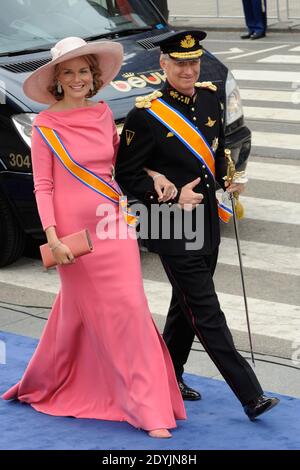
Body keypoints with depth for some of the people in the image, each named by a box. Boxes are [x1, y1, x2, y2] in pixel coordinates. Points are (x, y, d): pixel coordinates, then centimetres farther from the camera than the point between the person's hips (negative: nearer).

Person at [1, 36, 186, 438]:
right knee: (107, 313, 2)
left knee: (130, 307, 0)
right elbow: (42, 186, -5)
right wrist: (53, 238, -14)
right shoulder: (46, 125, -6)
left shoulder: (103, 114, 7)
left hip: (114, 224, 4)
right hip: (76, 231, -4)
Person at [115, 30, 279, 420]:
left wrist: (228, 179, 1)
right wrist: (172, 197, -17)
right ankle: (251, 396, -8)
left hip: (207, 219, 7)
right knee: (206, 309, -6)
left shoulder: (209, 98, 5)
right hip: (172, 228, -7)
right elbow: (127, 175, -9)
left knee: (187, 304, 18)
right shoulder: (145, 115, -14)